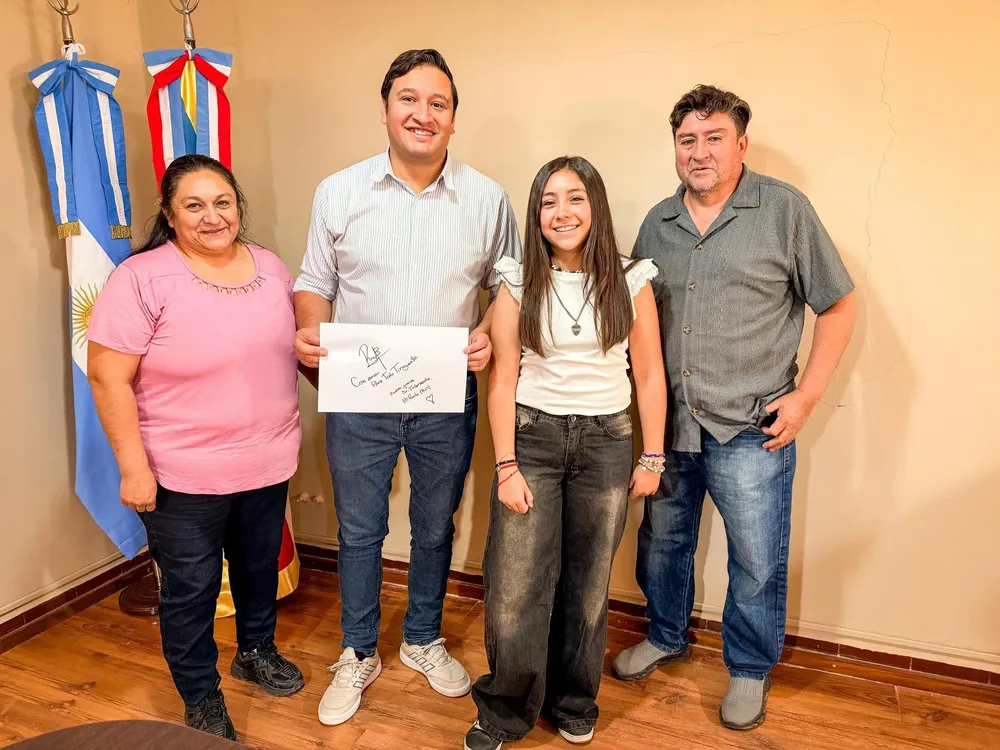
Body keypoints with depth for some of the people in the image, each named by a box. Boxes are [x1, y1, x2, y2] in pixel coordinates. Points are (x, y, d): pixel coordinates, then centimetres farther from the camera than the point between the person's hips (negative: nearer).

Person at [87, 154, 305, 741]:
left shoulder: (271, 267, 2)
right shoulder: (142, 278, -15)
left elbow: (294, 343, 14)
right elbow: (107, 376, -16)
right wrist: (133, 467, -17)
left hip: (268, 462, 5)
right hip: (183, 475, -5)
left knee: (260, 565, 23)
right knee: (192, 588, 11)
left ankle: (258, 650, 49)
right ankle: (202, 700, 34)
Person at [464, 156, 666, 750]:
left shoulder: (631, 282, -1)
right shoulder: (519, 284, -2)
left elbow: (650, 376, 3)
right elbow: (503, 379, -4)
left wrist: (652, 458, 3)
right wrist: (506, 466, -8)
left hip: (606, 440, 1)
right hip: (532, 435, -1)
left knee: (588, 584, 13)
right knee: (516, 585, 0)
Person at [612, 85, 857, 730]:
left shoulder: (785, 209, -5)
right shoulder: (658, 223, 7)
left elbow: (839, 304, -2)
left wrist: (807, 394, -8)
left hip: (750, 433, -4)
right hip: (667, 426, 4)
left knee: (758, 566, 9)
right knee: (662, 543, 19)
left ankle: (750, 670, 34)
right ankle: (666, 638, 44)